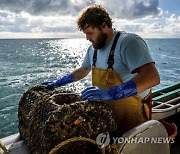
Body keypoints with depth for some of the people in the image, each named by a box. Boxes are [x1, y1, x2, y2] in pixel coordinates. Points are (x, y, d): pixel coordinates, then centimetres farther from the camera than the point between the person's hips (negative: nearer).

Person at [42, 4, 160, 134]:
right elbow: (82, 71, 20)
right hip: (105, 113, 7)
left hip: (131, 117, -6)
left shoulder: (128, 42, -23)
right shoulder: (94, 48, 2)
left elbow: (153, 77, -36)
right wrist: (58, 83, 12)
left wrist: (111, 93, -43)